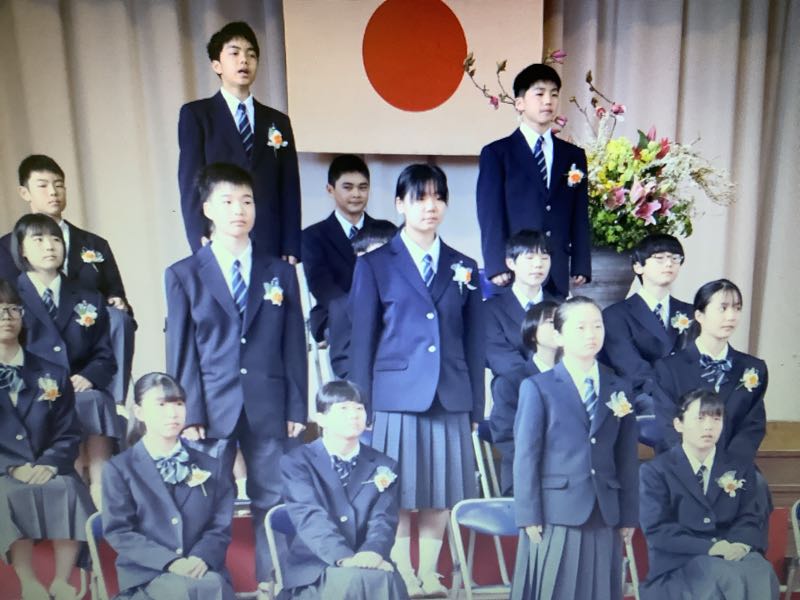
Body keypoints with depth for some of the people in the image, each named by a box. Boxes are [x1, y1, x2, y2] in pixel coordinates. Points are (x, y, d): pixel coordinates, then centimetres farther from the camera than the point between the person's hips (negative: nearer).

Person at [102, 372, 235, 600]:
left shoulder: (211, 467, 14)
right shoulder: (119, 469, 5)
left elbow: (221, 526, 9)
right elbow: (118, 531, -2)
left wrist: (201, 558, -13)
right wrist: (170, 562, -16)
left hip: (203, 569, 3)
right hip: (146, 573, -2)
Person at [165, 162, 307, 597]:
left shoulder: (280, 273, 7)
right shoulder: (183, 275, 4)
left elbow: (294, 347, 5)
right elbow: (181, 353, 1)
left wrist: (297, 409, 1)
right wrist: (189, 415, -5)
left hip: (269, 410, 1)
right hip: (211, 410, -1)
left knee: (272, 501, 10)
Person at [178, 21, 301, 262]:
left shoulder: (278, 121, 15)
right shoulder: (195, 114, 7)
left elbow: (289, 191, 10)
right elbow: (191, 183, -1)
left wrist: (290, 249, 1)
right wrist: (202, 245, -11)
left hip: (271, 249, 2)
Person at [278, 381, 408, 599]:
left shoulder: (384, 467, 11)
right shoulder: (296, 462, 2)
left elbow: (383, 520, -2)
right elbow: (310, 517, -13)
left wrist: (373, 553, -25)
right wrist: (344, 558, -31)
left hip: (370, 565, 3)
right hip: (313, 570, -3)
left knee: (386, 580, -30)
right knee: (351, 580, -34)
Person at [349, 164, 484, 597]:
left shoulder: (464, 267, 11)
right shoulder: (375, 264, 2)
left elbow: (474, 343, 10)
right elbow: (362, 341, 1)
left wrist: (476, 407, 8)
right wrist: (361, 407, -2)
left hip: (450, 400, 3)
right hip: (396, 397, -3)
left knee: (441, 493, 11)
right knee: (397, 494, 5)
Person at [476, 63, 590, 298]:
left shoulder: (574, 155, 15)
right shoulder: (496, 153, 3)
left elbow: (580, 217, 11)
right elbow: (490, 215, -4)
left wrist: (581, 266, 4)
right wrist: (496, 266, -12)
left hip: (557, 274, 4)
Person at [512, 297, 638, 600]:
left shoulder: (619, 388, 9)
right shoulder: (537, 387, -3)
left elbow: (627, 457, 8)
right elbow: (526, 456, -6)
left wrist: (629, 515, 7)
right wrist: (529, 516, -9)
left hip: (605, 516, 4)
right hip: (555, 514, -4)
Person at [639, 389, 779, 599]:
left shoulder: (740, 468, 16)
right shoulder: (655, 471, 1)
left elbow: (748, 519, 9)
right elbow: (657, 529, -8)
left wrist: (739, 544, -16)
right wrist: (709, 548, -21)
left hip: (732, 555, 4)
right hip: (679, 563, -4)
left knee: (761, 573, -31)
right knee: (728, 577, -35)